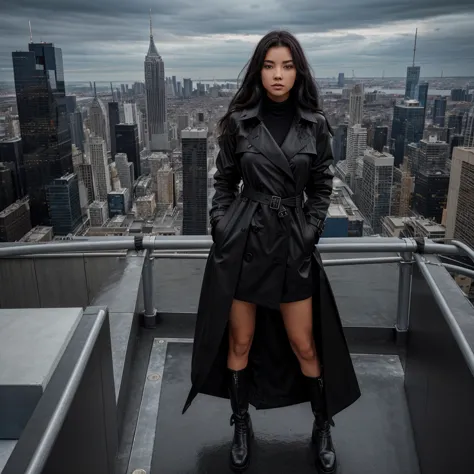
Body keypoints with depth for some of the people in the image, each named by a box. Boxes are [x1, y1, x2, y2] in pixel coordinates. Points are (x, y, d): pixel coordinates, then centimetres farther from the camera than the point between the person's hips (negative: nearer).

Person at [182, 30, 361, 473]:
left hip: (293, 244, 0)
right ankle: (241, 424, 34)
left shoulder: (315, 125, 1)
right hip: (242, 241, 0)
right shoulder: (238, 121, -1)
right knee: (239, 342, 11)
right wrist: (222, 231, -3)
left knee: (304, 345, 10)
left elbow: (321, 187, 7)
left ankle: (322, 428, 34)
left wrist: (308, 235, -2)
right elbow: (224, 183, 6)